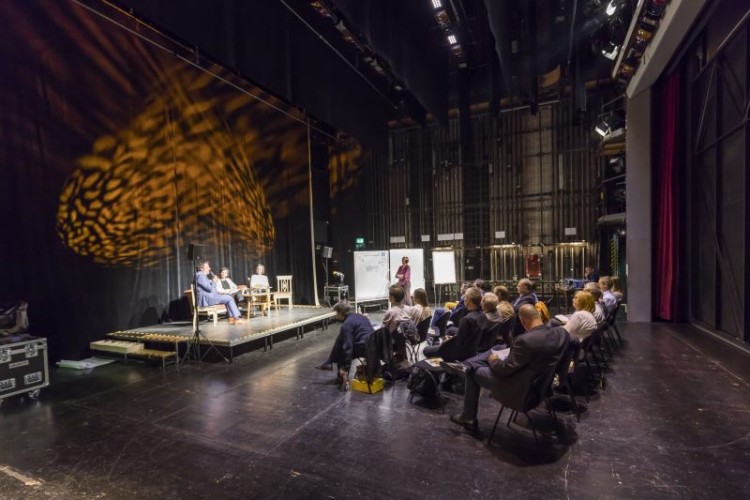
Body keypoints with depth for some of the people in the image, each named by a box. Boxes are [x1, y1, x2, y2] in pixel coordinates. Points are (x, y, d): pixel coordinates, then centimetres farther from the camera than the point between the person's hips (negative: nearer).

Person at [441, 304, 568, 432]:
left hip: (518, 389, -8)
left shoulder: (526, 340, -31)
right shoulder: (561, 332, -9)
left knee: (473, 372, 13)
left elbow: (505, 369, -21)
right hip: (541, 383, 8)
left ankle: (469, 419, 28)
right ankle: (465, 366, 17)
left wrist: (493, 360, 1)